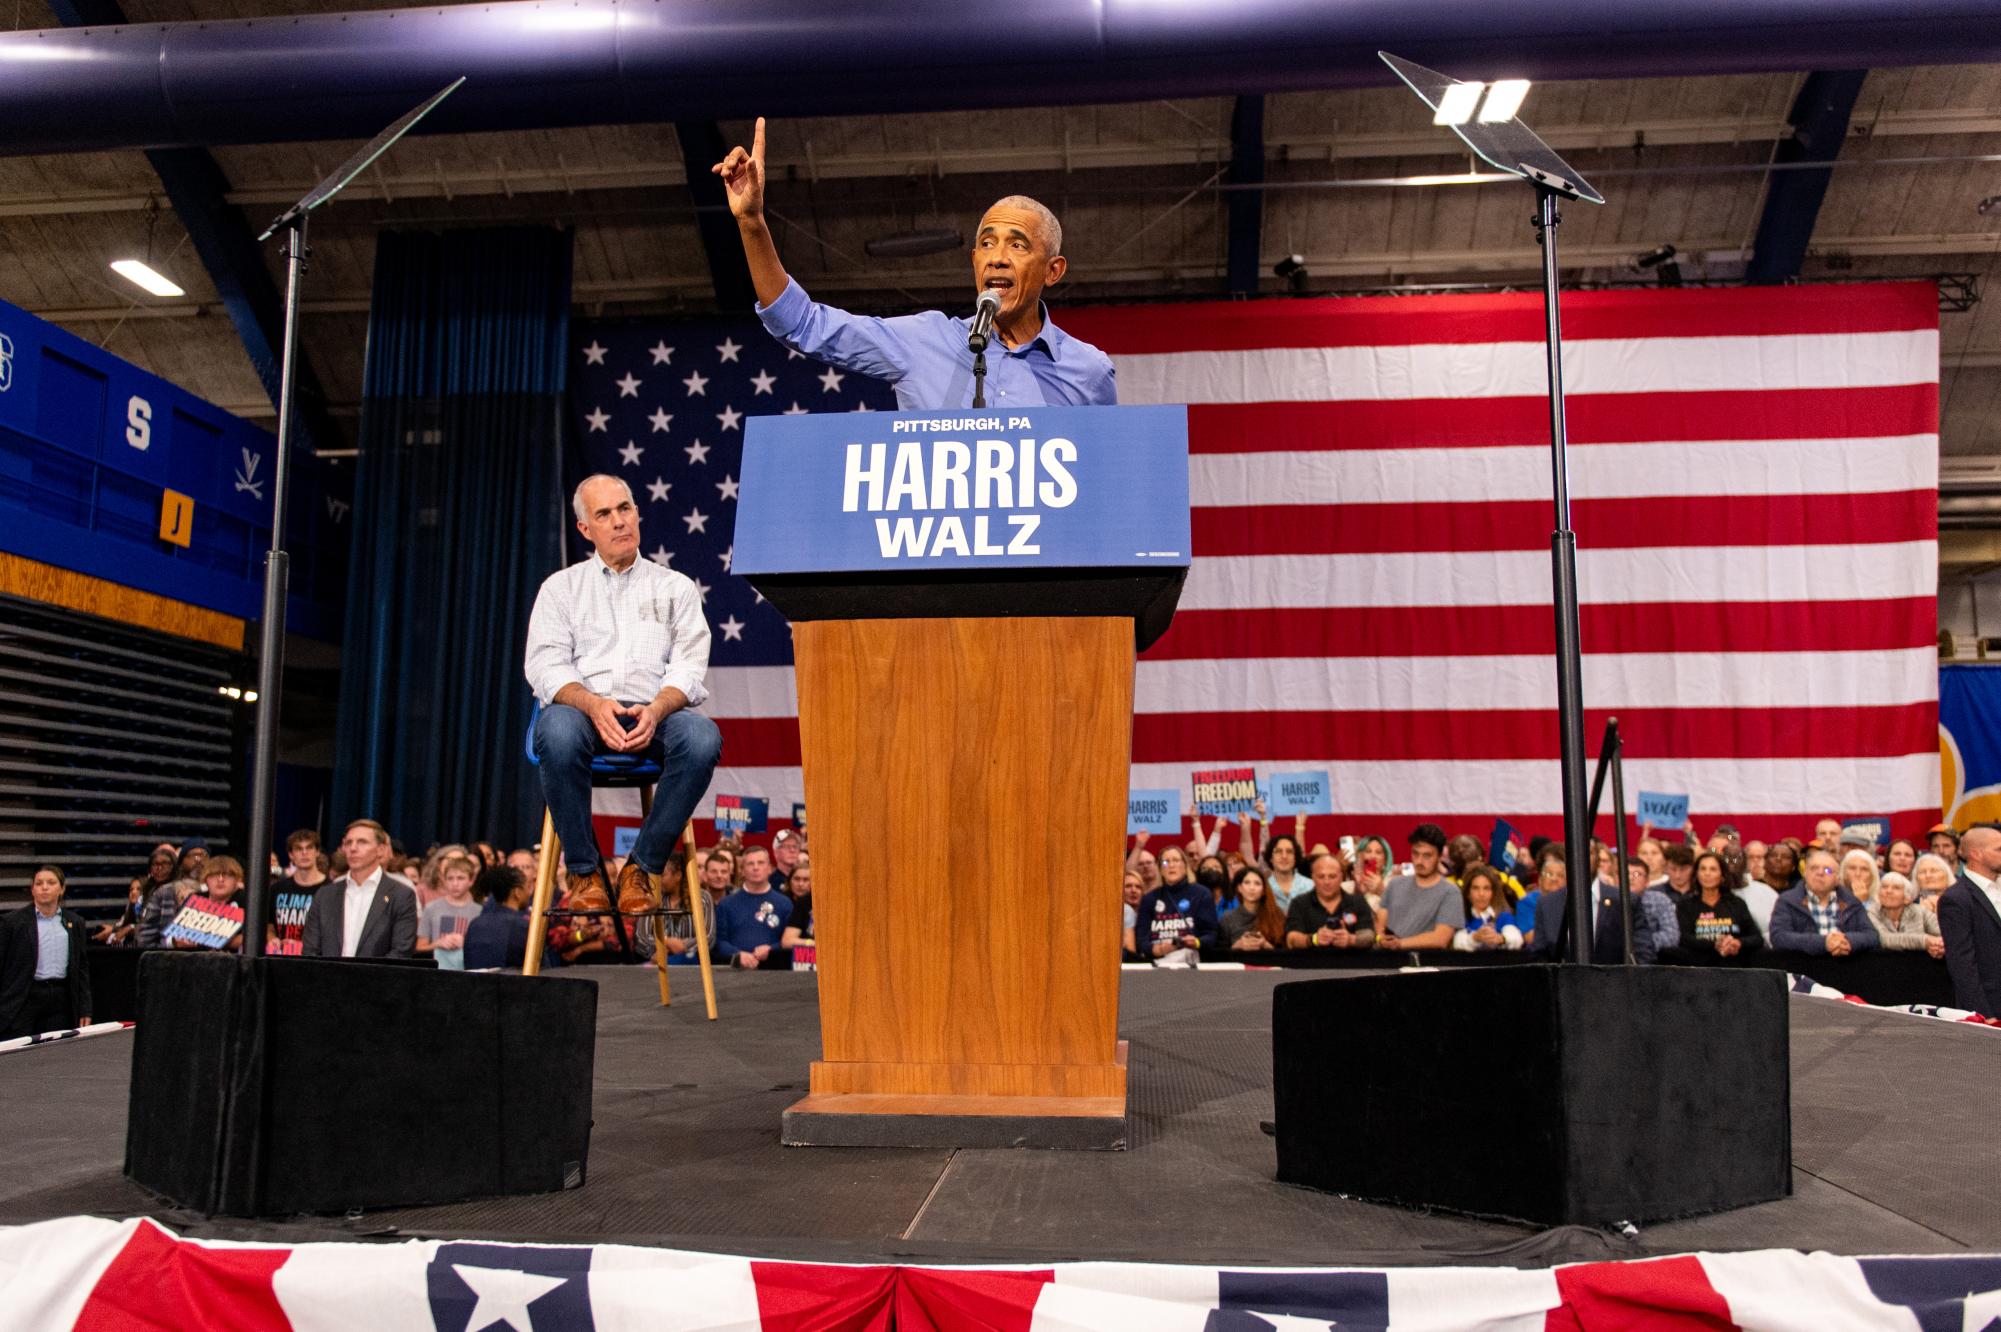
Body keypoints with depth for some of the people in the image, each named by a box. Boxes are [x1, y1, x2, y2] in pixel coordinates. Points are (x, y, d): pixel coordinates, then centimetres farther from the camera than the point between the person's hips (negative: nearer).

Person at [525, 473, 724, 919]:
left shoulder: (676, 587, 18)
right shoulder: (561, 587, 17)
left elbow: (690, 668, 5)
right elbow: (545, 666, 3)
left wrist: (656, 710, -18)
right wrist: (593, 704, -19)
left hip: (654, 716, 0)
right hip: (586, 711, 0)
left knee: (702, 735, -34)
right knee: (558, 727, -37)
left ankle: (642, 867, -19)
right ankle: (585, 870, -19)